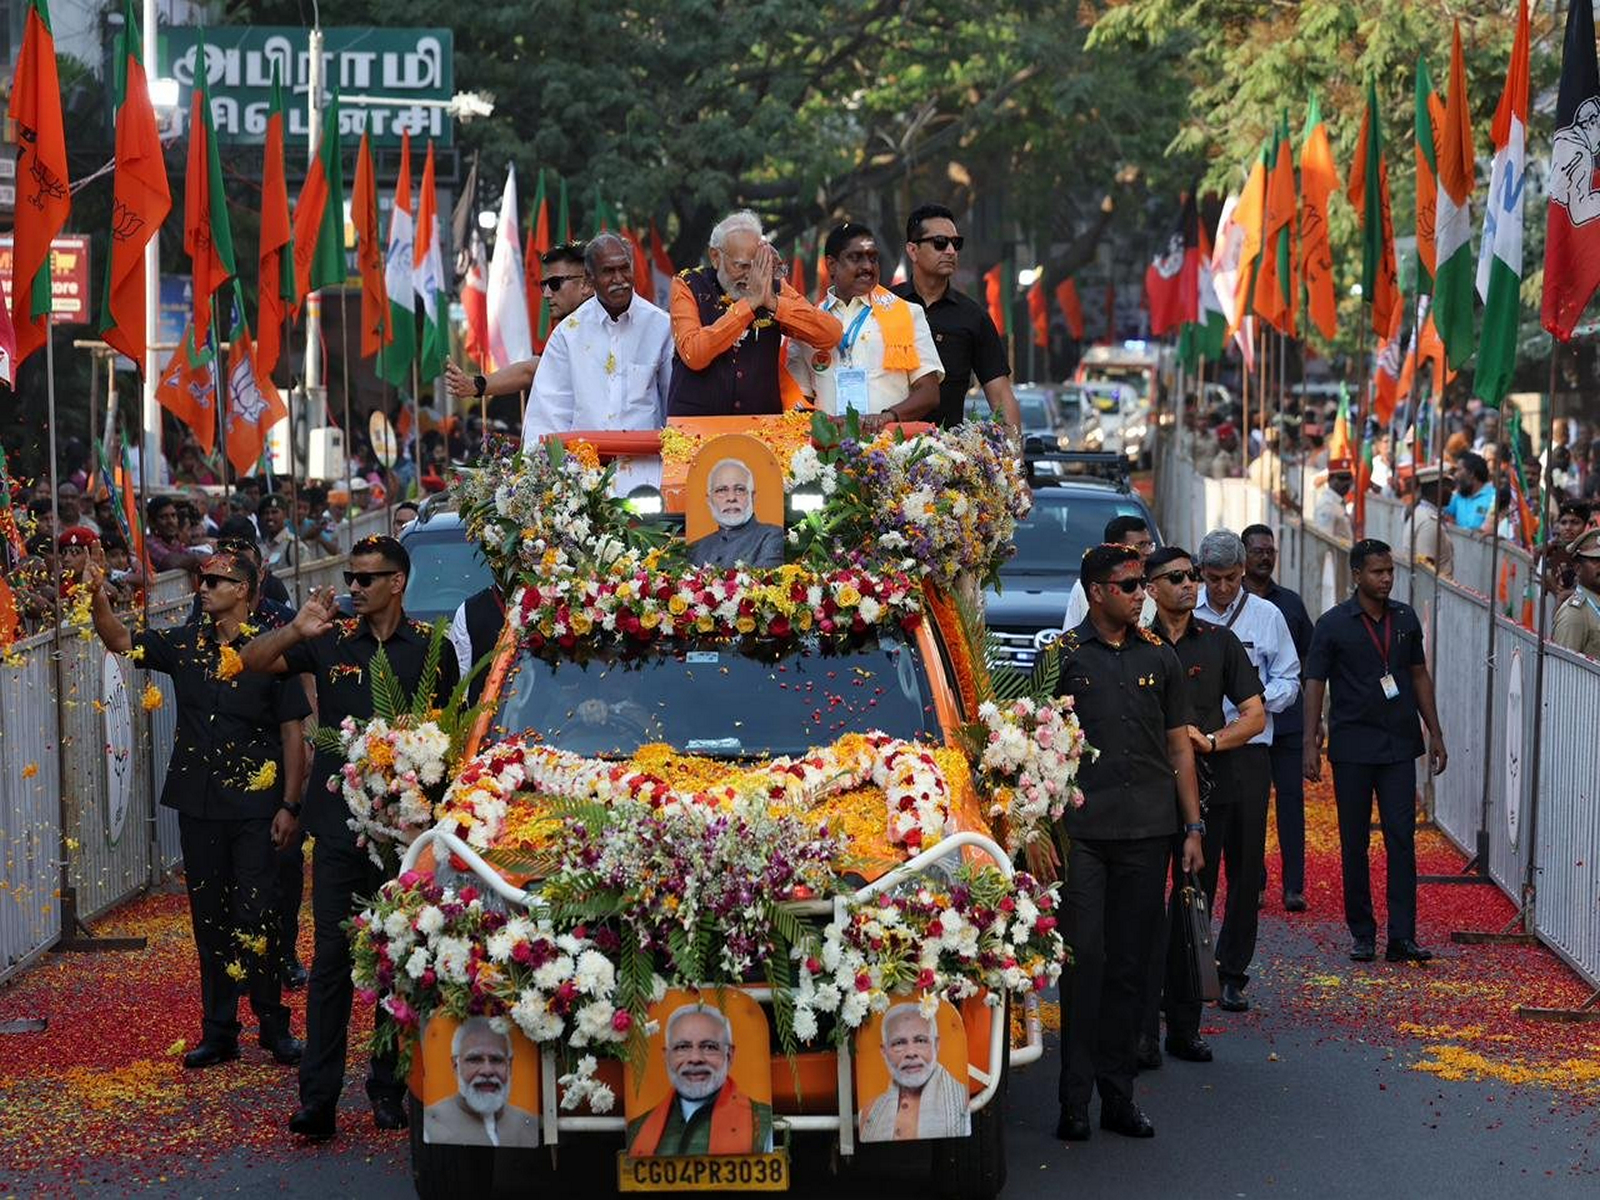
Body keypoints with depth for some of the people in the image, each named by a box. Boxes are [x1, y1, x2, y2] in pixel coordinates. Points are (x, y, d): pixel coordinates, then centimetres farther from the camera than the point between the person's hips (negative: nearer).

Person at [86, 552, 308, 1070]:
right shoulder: (185, 644, 8)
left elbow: (292, 733, -4)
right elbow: (121, 641, 2)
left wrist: (290, 804, -8)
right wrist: (99, 600, -17)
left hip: (255, 806, -4)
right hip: (198, 805, 5)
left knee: (256, 917, -4)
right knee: (209, 917, 9)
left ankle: (275, 1027, 8)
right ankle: (218, 1032, 16)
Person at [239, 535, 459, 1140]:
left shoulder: (431, 647, 4)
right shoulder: (331, 641, 5)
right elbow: (252, 662, 1)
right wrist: (295, 631, -18)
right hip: (339, 823, 0)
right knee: (332, 958, -4)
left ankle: (389, 1088, 17)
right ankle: (317, 1098, -4)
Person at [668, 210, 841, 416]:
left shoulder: (772, 286, 5)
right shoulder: (688, 286, -1)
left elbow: (832, 335, -4)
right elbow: (694, 356, -16)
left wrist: (772, 302, -13)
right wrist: (750, 303, -17)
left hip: (760, 422, 2)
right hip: (697, 421, -2)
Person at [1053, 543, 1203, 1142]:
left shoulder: (1159, 657, 12)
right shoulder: (1063, 655, 2)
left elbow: (1179, 745, 15)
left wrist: (1193, 827, 9)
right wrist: (1045, 825, -6)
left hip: (1148, 828, 3)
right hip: (1082, 829, -3)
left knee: (1130, 963, 6)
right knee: (1083, 958, -4)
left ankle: (1118, 1092, 13)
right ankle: (1075, 1097, 1)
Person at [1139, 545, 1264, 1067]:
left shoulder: (1220, 642, 10)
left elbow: (1255, 714, 8)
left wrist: (1209, 741, -8)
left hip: (1207, 787, 3)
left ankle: (1184, 1027, 13)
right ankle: (1143, 1029, -6)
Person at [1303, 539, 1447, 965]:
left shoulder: (1406, 619, 8)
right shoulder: (1333, 624, -3)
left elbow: (1419, 676, 15)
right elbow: (1315, 684, -3)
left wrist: (1435, 734, 12)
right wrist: (1311, 744, -10)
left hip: (1398, 746, 2)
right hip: (1352, 748, -2)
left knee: (1401, 838, -5)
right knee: (1355, 843, 4)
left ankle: (1402, 937, -7)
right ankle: (1361, 933, 13)